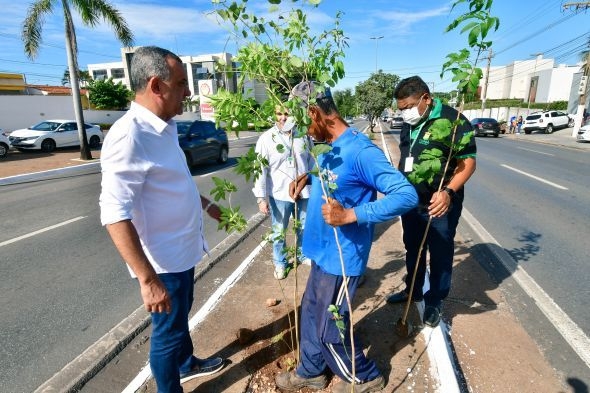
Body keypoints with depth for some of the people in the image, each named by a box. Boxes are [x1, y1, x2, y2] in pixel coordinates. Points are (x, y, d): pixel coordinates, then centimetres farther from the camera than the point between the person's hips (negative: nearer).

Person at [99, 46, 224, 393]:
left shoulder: (166, 127, 4)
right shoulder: (129, 136, -25)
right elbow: (115, 215, -28)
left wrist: (206, 204, 26)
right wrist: (148, 279, -28)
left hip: (184, 249, 9)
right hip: (164, 260, -9)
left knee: (181, 316, 28)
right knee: (168, 330, 13)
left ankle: (186, 364, 53)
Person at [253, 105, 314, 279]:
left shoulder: (303, 135, 0)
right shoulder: (266, 138, -10)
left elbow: (311, 162, 10)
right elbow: (260, 170, -11)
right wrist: (261, 197, -15)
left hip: (304, 192, 3)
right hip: (279, 194, -3)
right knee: (279, 232, 12)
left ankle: (303, 255, 44)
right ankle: (280, 263, 34)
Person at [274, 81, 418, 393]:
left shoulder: (359, 150, -25)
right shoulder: (327, 146, 3)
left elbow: (407, 195, -27)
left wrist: (351, 215, -35)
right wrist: (307, 176, 2)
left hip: (341, 257, -9)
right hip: (323, 252, 9)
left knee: (330, 327, 9)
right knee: (311, 313, 22)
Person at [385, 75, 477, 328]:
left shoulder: (453, 120, -15)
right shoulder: (408, 125, 7)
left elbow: (468, 163, -18)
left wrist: (448, 192, -32)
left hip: (439, 206, -6)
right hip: (410, 202, 7)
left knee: (440, 255, 9)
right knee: (412, 250, 20)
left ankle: (434, 302, 29)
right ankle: (412, 291, 40)